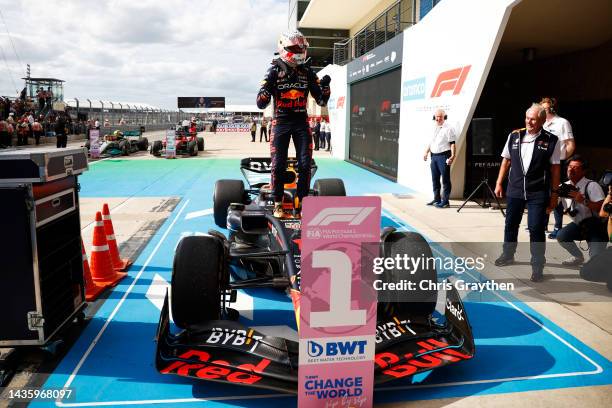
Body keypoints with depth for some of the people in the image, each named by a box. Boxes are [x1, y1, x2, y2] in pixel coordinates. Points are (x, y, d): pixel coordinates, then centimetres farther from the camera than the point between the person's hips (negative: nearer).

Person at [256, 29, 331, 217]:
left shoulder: (308, 72, 5)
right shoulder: (274, 71, -3)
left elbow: (321, 101, 8)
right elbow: (261, 104, -7)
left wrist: (325, 86, -12)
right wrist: (267, 88, -27)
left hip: (301, 122, 2)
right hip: (281, 122, -2)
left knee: (305, 164, -3)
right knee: (278, 164, -4)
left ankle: (302, 202, 8)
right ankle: (278, 203, 9)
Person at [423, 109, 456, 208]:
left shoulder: (448, 129, -7)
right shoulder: (434, 129, 15)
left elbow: (452, 144, -12)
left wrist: (452, 156, -19)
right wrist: (426, 152, 13)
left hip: (443, 156, -8)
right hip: (434, 156, 8)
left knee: (445, 180, -4)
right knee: (435, 179, 13)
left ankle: (445, 201, 0)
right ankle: (436, 199, 24)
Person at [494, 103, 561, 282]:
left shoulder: (551, 140, -4)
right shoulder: (514, 136, 3)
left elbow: (555, 168, -1)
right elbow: (506, 160, 10)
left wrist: (554, 193, -1)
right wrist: (499, 183, 9)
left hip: (538, 193, -3)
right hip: (515, 190, 3)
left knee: (536, 229, -3)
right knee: (510, 224, 15)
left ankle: (537, 266, 9)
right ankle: (508, 254, 35)